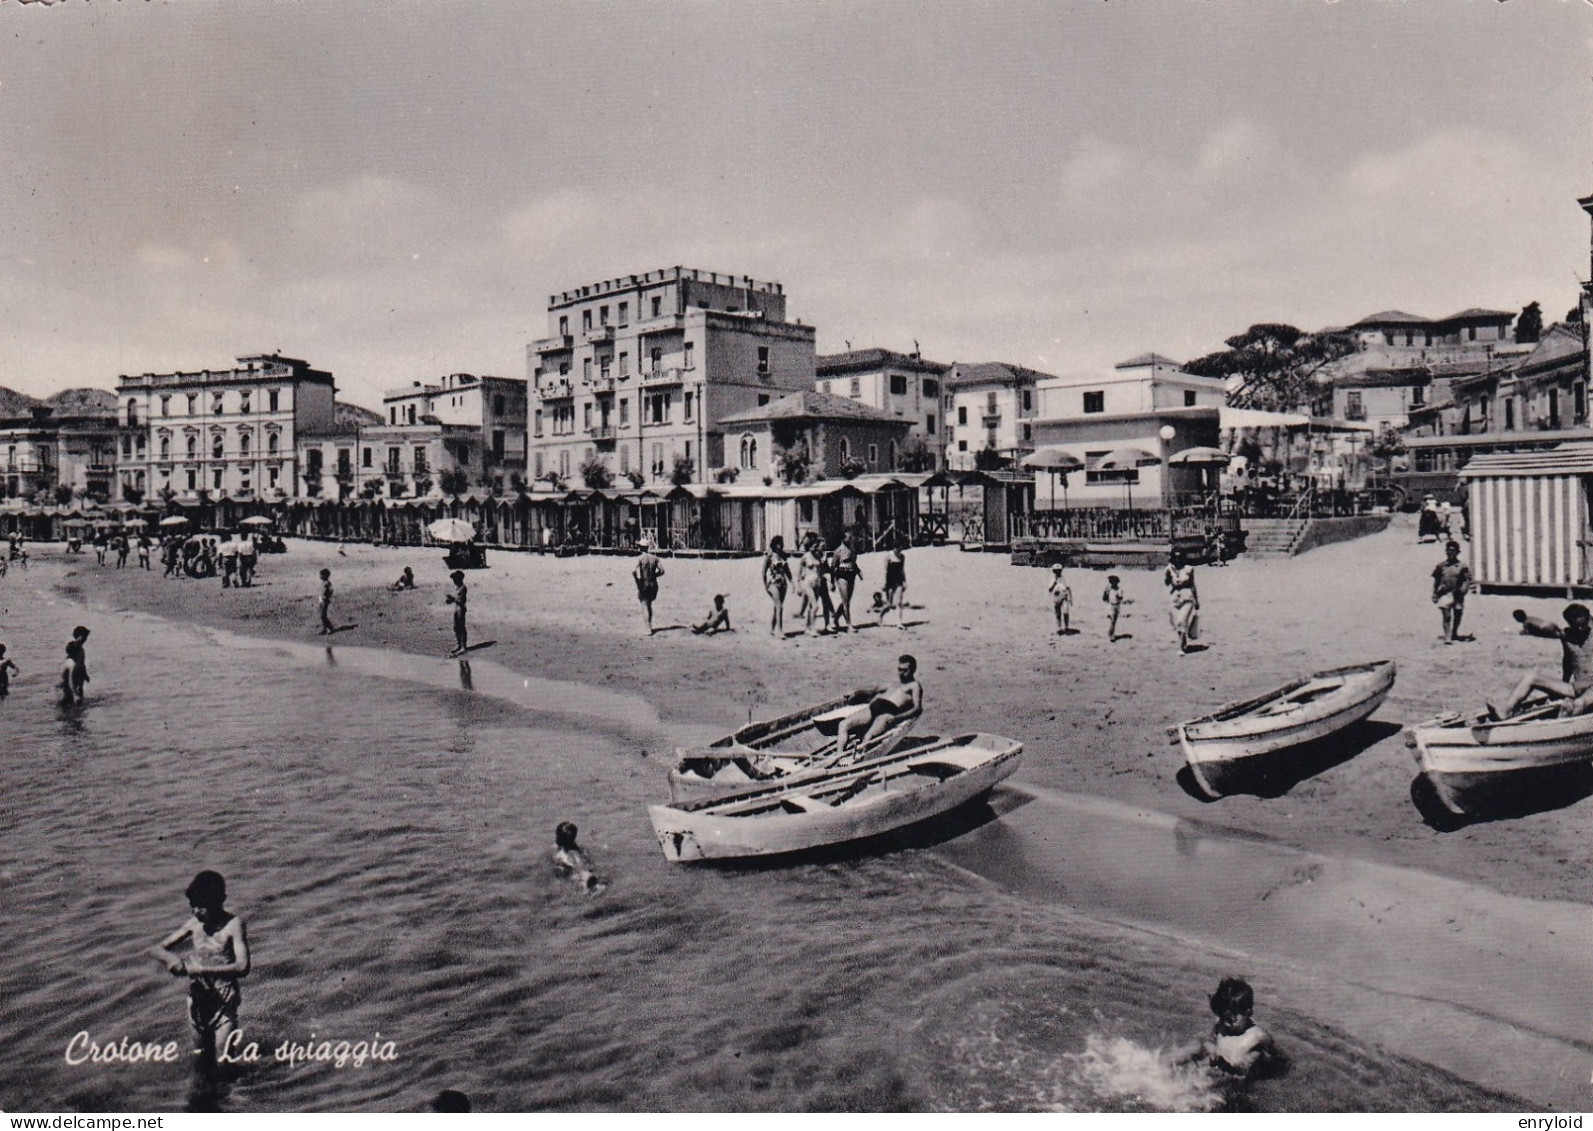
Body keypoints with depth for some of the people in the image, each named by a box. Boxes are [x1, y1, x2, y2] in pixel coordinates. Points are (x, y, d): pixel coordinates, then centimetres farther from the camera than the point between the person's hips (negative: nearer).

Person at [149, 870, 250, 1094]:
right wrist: (170, 957, -14)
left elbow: (242, 967, -24)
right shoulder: (194, 924, 1)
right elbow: (156, 948, 8)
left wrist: (201, 969, -29)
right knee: (201, 1064, 15)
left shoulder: (233, 925, -13)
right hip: (197, 1001, 5)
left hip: (224, 1002, -5)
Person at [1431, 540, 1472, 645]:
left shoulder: (1462, 566, 2)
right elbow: (1436, 581, 10)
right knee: (1446, 616, -12)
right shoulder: (1441, 566, 6)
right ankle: (1447, 637, -13)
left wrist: (1463, 590, -17)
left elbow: (1467, 580, 0)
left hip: (1457, 595, 1)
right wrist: (1435, 594, 6)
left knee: (1457, 616, 13)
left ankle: (1454, 634, 35)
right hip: (1444, 594, -1)